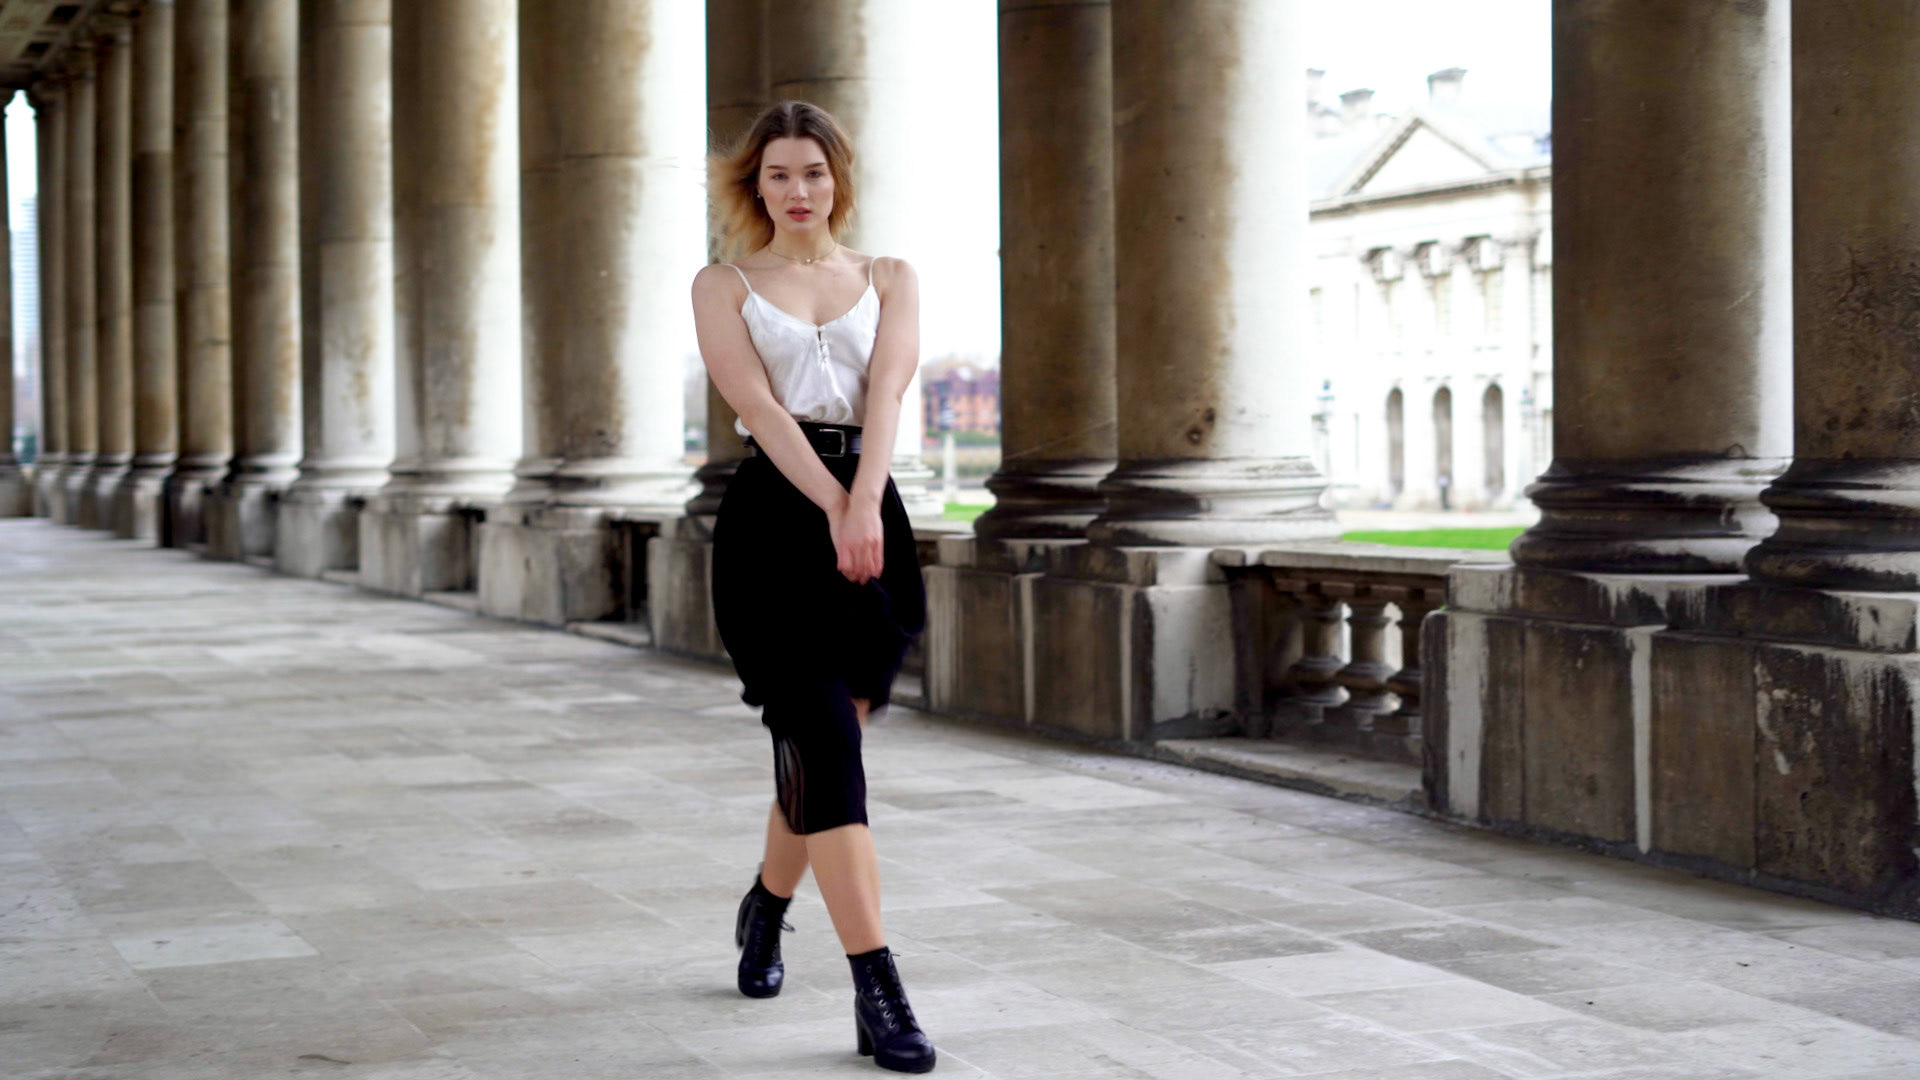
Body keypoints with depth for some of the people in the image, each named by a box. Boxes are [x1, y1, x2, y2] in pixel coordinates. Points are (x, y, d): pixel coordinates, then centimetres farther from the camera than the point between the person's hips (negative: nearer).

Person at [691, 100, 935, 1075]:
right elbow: (759, 407, -7)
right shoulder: (724, 287, 8)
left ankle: (767, 905, 39)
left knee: (822, 745, 10)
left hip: (870, 516, 3)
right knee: (825, 746, -12)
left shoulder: (890, 280, 13)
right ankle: (876, 992, -15)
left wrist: (863, 505, -21)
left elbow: (886, 392, -4)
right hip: (775, 518, -3)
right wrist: (831, 509, -21)